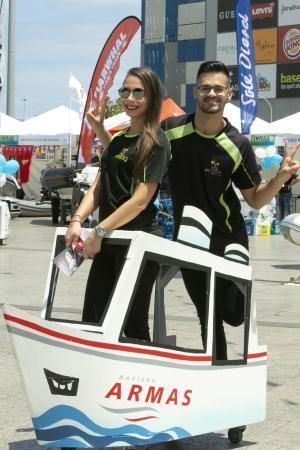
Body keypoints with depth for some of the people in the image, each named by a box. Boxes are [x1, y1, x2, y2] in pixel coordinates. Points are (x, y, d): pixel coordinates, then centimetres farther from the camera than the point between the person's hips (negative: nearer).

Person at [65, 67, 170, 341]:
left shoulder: (156, 142, -9)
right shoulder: (117, 140, 16)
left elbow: (141, 199, -17)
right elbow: (99, 187, 11)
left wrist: (99, 231, -18)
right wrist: (77, 220, -6)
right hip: (108, 242, 8)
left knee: (133, 323, -2)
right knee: (91, 322, 9)